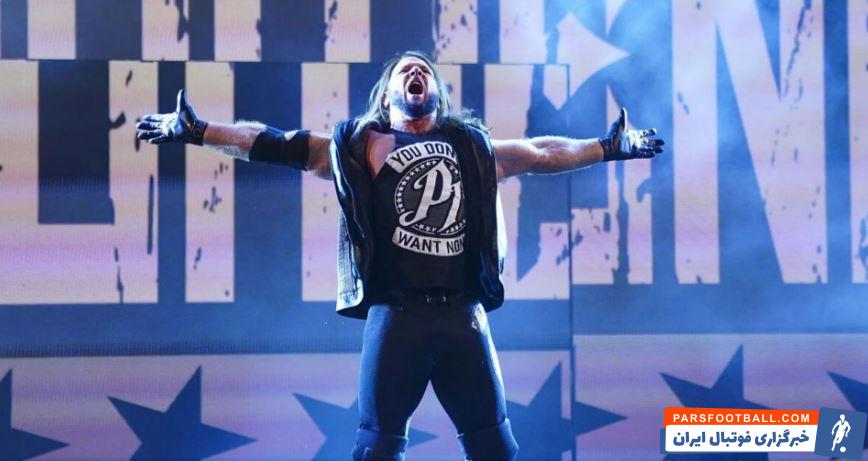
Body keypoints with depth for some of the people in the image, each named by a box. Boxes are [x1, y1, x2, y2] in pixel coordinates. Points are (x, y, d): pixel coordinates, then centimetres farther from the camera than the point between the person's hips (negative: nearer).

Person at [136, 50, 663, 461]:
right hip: (396, 314, -2)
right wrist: (196, 130, 4)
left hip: (464, 315, 2)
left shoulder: (474, 146, 18)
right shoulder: (358, 146, 11)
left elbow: (540, 152, 28)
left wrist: (609, 147, 33)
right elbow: (273, 144, 9)